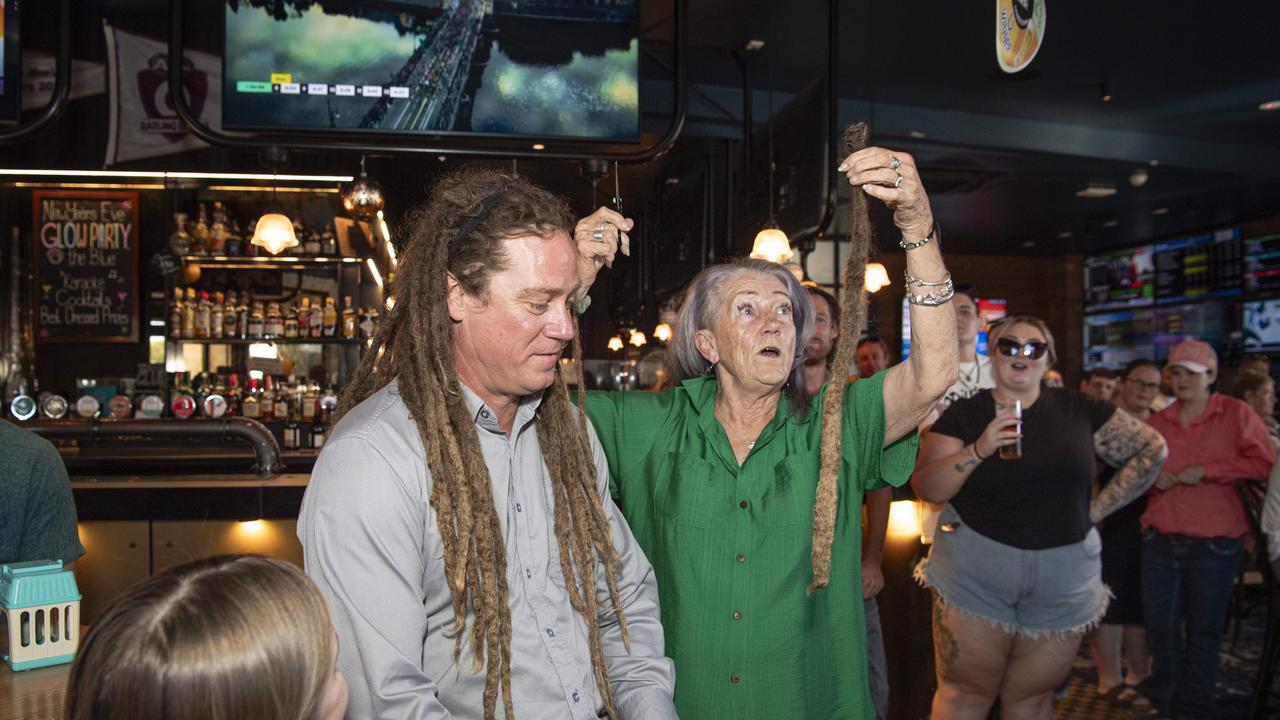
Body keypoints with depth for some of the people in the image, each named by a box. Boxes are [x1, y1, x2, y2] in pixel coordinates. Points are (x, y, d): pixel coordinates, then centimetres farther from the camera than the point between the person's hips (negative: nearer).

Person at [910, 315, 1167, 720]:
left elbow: (1151, 449, 11)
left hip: (1063, 580, 2)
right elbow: (926, 488, -7)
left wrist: (1100, 507, 5)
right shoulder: (964, 414, 0)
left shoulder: (1078, 410, 4)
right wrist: (978, 450, -21)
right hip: (975, 573, -1)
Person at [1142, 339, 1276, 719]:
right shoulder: (1158, 421, 9)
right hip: (1160, 539, 4)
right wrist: (1152, 478, -1)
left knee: (1203, 630, 8)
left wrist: (1206, 471, -16)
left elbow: (1264, 462, -11)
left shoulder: (1236, 413, -2)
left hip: (1214, 543, -4)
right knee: (1160, 625, 11)